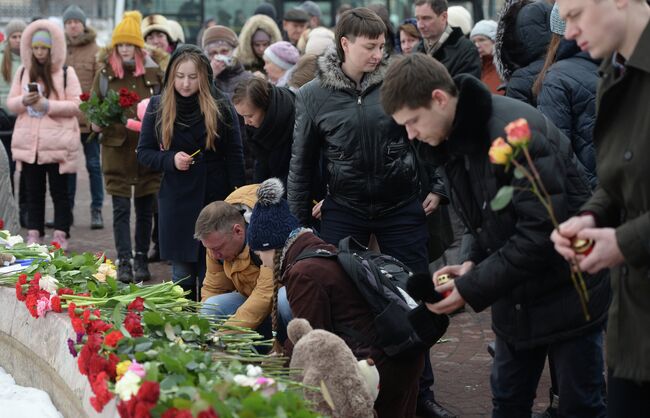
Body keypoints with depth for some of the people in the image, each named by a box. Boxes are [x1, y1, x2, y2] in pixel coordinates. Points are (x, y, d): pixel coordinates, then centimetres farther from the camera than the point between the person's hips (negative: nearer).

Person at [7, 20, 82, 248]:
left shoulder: (66, 73, -3)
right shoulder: (23, 72, 9)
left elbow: (76, 106, -8)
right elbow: (10, 103, 8)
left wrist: (47, 105, -18)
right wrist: (24, 101, -14)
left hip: (58, 143, -4)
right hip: (28, 143, 4)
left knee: (59, 192, 5)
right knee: (33, 192, 10)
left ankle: (61, 235, 10)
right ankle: (33, 235, 16)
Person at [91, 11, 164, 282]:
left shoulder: (154, 72, 2)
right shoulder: (105, 74, 3)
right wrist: (96, 123, -10)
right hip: (116, 148, 0)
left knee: (145, 208, 8)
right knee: (121, 209, 0)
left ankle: (141, 259, 19)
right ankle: (124, 261, 3)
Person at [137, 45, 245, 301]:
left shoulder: (221, 107, -1)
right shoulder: (158, 107, 3)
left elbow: (235, 157, 0)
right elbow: (144, 153, 7)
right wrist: (171, 160, -13)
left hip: (215, 199, -1)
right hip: (177, 201, 2)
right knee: (182, 275, 6)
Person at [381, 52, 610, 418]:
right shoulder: (456, 139, 4)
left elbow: (544, 227, -27)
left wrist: (473, 288, -23)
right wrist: (474, 263, -3)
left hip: (567, 289, -8)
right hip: (516, 295, 9)